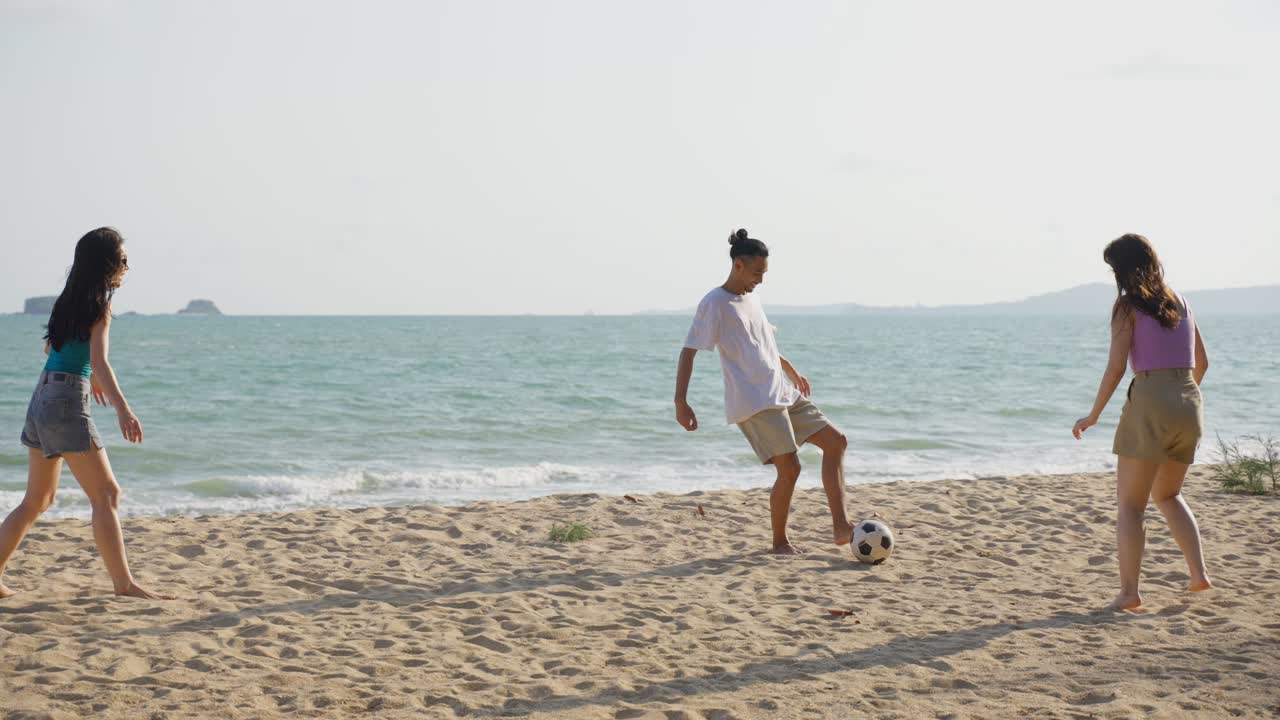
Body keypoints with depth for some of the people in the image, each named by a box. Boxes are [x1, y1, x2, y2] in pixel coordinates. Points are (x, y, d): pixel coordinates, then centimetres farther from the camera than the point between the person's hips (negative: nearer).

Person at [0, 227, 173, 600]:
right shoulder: (99, 304, -10)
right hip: (68, 402, -9)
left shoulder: (70, 299, 14)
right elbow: (99, 360, -22)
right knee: (106, 494, -5)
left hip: (43, 398, 9)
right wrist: (123, 409, -32)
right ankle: (124, 583, -7)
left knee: (37, 499, 17)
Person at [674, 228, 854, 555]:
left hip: (783, 394, 9)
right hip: (753, 403, -9)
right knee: (790, 468, -14)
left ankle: (840, 527, 2)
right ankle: (780, 541, 6)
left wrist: (791, 370, 43)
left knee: (836, 441, 4)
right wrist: (681, 402, -22)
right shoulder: (715, 304, -9)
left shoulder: (750, 300, 16)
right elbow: (688, 352, -14)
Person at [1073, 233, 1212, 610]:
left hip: (1150, 402, -6)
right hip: (1189, 404, 6)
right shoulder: (1180, 302, 13)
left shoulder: (1128, 306, -4)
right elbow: (1201, 362, 20)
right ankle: (1199, 572, 14)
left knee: (1129, 503, 1)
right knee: (1167, 494, 24)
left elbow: (1116, 368, -10)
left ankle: (1129, 591, -7)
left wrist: (1093, 416, 0)